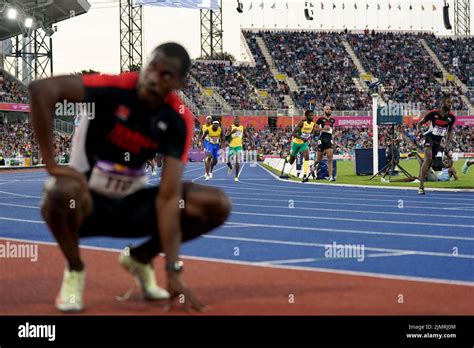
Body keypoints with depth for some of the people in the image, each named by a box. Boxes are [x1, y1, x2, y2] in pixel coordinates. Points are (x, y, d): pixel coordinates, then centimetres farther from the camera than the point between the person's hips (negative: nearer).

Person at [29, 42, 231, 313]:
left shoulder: (179, 121, -13)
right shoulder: (114, 88, -23)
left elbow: (168, 197, -18)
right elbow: (41, 89, -34)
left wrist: (174, 272, -26)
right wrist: (52, 165, -30)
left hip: (133, 203, 4)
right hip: (89, 201, -3)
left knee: (217, 205, -14)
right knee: (63, 193, -40)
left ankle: (140, 259, 10)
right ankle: (75, 270, -7)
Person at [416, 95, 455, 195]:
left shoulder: (451, 117, -3)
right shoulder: (433, 113, -15)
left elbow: (450, 131, 12)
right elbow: (419, 123, -5)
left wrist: (447, 145, 3)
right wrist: (419, 132, -25)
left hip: (438, 141, 5)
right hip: (429, 137, -5)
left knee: (430, 162, 9)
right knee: (428, 158, -23)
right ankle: (421, 186, -24)